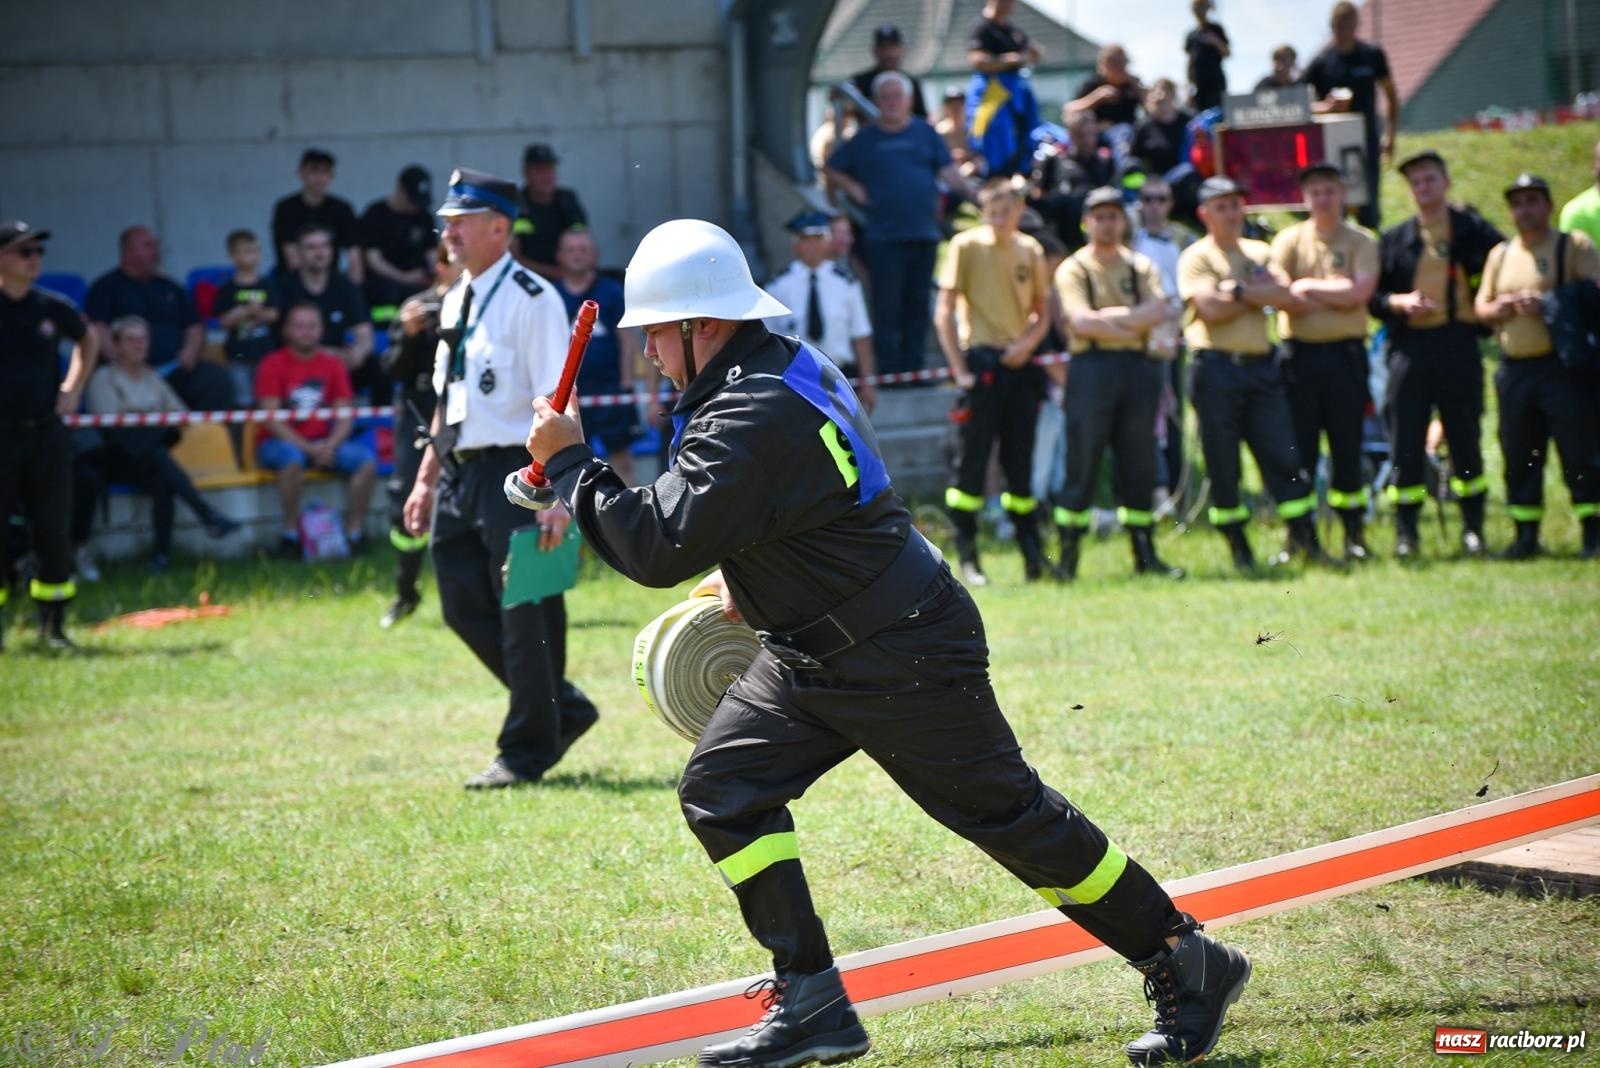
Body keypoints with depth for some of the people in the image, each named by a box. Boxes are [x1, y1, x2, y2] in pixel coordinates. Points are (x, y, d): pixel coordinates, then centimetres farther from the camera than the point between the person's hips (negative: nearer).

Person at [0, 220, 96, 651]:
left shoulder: (53, 308, 6)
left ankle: (53, 625, 12)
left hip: (46, 432, 4)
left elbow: (88, 339, 26)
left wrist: (73, 388, 15)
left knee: (54, 533, 3)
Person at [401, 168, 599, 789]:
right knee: (465, 607, 9)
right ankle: (563, 709, 24)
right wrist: (427, 479, 19)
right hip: (459, 474, 9)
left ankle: (526, 751, 9)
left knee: (525, 614, -2)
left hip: (514, 473, -9)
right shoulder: (455, 300, 14)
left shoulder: (531, 300, -12)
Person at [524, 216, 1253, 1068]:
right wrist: (752, 588, 17)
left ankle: (1188, 964, 11)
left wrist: (569, 463, -22)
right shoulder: (780, 367, 6)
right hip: (812, 654, 10)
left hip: (907, 660, -10)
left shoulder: (755, 416, -26)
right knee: (722, 788, 1)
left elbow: (660, 547, -31)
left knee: (1011, 818, -2)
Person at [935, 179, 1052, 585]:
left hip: (1021, 365, 4)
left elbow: (1042, 311, 18)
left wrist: (1028, 341, -4)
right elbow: (944, 311, -4)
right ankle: (967, 558, -1)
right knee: (972, 460, -5)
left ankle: (1033, 555, 10)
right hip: (981, 363, -4)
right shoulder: (966, 245, -2)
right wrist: (959, 368, -11)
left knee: (1020, 462, 7)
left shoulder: (1030, 251, 10)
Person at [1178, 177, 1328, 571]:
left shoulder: (1260, 253, 17)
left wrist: (1239, 291, -8)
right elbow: (1211, 308, -13)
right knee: (1222, 464, -1)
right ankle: (1238, 546, 7)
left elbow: (1286, 297, 0)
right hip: (1217, 367, -3)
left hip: (1261, 365, 3)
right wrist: (1259, 292, -2)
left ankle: (1304, 538, 1)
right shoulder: (1196, 258, 3)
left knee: (1283, 455, -2)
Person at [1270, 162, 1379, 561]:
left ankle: (1353, 532, 9)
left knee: (1347, 445, 2)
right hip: (1300, 353, 0)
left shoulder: (1361, 242, 6)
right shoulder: (1289, 240, 7)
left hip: (1345, 353, 0)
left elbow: (1360, 291, -9)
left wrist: (1309, 287, -6)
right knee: (1298, 448, 0)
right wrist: (1336, 296, -12)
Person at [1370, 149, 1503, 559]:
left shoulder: (1473, 230, 6)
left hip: (1458, 344, -1)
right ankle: (1405, 531, 5)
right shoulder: (1394, 239, 12)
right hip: (1409, 345, 1)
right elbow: (1372, 297, 11)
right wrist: (1398, 302, -8)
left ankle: (1473, 528, 13)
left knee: (1465, 437, 3)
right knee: (1406, 440, -2)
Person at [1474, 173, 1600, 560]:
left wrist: (1549, 306, -21)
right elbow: (1480, 305, 21)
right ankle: (1526, 535, 14)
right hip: (1513, 369, 5)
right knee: (1518, 454, 7)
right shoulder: (1500, 254, 17)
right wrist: (1497, 308, -3)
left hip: (1561, 365, -5)